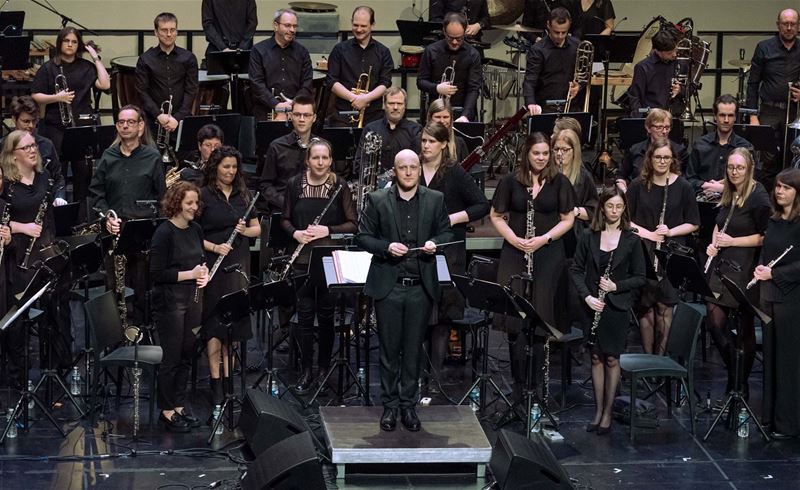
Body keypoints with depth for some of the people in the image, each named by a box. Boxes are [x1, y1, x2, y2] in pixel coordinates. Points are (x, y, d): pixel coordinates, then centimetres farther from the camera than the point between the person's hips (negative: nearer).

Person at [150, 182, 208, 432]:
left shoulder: (196, 230, 7)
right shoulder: (164, 232, -15)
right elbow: (157, 273, -17)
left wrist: (204, 273, -1)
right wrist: (190, 274, -20)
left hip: (192, 299, 7)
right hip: (169, 301, -7)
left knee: (187, 355, 12)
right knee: (172, 357, 1)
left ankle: (180, 405, 23)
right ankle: (167, 410, 12)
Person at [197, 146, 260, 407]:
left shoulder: (244, 195, 10)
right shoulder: (203, 196, -4)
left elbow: (257, 229, 14)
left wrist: (245, 230, -8)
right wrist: (214, 247, -18)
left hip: (238, 265, 4)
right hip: (213, 267, -4)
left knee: (235, 320, 6)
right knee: (214, 322, -4)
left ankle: (229, 378, 14)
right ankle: (215, 382, -2)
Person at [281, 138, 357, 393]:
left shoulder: (340, 186, -5)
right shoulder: (294, 185, 1)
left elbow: (352, 223, -3)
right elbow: (285, 219, 10)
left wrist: (328, 230, -17)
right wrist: (295, 233, -10)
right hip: (303, 257, 1)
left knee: (326, 314, 6)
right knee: (305, 314, 4)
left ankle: (324, 368, 19)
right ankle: (306, 371, 12)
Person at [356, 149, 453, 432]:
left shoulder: (435, 200, 6)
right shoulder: (377, 200, 1)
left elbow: (446, 232, 12)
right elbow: (363, 237, 1)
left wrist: (435, 243, -10)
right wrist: (387, 247, -16)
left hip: (421, 287, 1)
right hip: (388, 286, -1)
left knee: (413, 349, 7)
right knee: (389, 349, 5)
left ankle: (408, 405, 17)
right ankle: (389, 406, 15)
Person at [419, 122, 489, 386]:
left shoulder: (455, 174, -2)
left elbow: (482, 206, -6)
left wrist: (451, 219, -15)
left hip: (447, 252, -2)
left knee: (442, 312, 1)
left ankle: (436, 371, 9)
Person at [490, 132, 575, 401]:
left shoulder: (559, 182, 1)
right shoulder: (511, 181, 3)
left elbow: (568, 219, 3)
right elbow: (496, 215, 8)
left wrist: (544, 239, -11)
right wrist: (514, 239, -8)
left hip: (549, 255, 0)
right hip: (514, 255, 0)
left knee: (541, 317, 0)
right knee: (514, 318, -4)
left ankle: (534, 381, 10)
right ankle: (519, 381, 5)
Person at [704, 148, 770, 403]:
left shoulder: (758, 197, -11)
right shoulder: (727, 195, 10)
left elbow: (765, 237, -13)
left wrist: (732, 241, -17)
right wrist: (714, 243, 7)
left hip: (745, 268, -6)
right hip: (722, 264, 6)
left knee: (744, 328, 4)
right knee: (714, 321, 1)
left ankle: (741, 385, 17)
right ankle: (733, 373, 19)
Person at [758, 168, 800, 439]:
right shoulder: (774, 221, 11)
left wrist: (773, 273, -18)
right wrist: (760, 269, 1)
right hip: (770, 294, 7)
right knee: (771, 355, 12)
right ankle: (770, 414, 21)